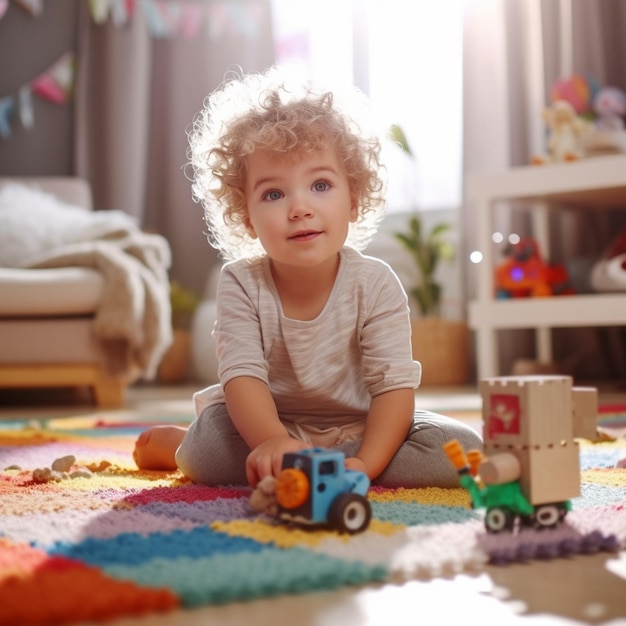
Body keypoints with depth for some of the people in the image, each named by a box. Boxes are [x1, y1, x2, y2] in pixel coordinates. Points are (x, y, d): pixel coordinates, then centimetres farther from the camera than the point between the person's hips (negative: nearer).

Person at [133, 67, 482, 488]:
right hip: (270, 423, -1)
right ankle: (175, 444, 5)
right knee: (206, 446, -33)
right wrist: (273, 443, -46)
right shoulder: (242, 283, -15)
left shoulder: (375, 284, -17)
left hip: (359, 428, 2)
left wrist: (366, 463, -36)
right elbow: (242, 376, -26)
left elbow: (395, 385, -20)